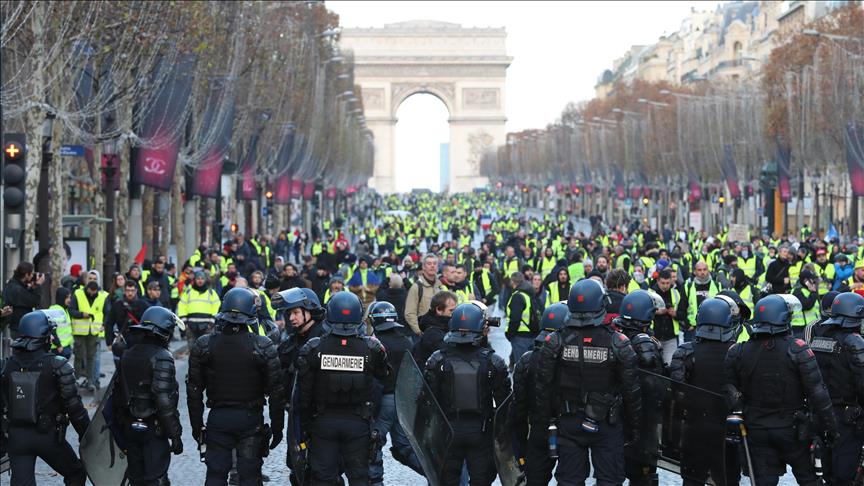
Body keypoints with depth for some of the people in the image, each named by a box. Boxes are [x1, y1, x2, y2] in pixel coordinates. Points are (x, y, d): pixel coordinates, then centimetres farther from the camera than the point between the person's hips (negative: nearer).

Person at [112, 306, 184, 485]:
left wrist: (120, 426, 21)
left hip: (129, 428, 7)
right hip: (154, 430, -7)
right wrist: (175, 435, -16)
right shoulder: (161, 357, -16)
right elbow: (164, 400, -20)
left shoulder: (127, 355, 8)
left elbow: (117, 395, 13)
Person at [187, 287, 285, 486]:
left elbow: (194, 391, 1)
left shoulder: (203, 345, -4)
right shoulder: (263, 347, -9)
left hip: (218, 418, 1)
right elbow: (276, 391, -7)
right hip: (251, 419, -1)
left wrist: (196, 425, 10)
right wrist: (277, 427, 3)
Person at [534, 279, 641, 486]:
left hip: (568, 424, 2)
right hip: (607, 425, -2)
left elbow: (543, 388, -2)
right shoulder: (618, 343, -10)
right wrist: (634, 428, 6)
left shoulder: (555, 342, -7)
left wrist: (544, 421, 10)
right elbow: (631, 391, -6)